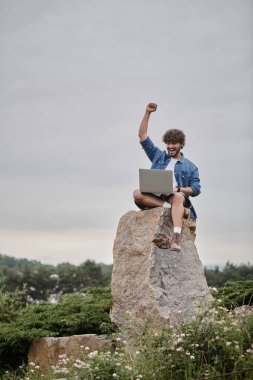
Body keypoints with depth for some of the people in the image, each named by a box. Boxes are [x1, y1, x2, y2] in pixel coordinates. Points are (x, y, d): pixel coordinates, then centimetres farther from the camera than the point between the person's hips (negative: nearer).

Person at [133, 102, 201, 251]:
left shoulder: (190, 167, 17)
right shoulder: (158, 156, 23)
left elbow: (196, 189, 6)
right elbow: (142, 135, 19)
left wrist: (178, 189, -13)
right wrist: (147, 113, 9)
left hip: (178, 197, -2)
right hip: (155, 197, 2)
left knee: (177, 197, -39)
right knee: (137, 193, -29)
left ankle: (176, 238, -55)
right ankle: (175, 208, -33)